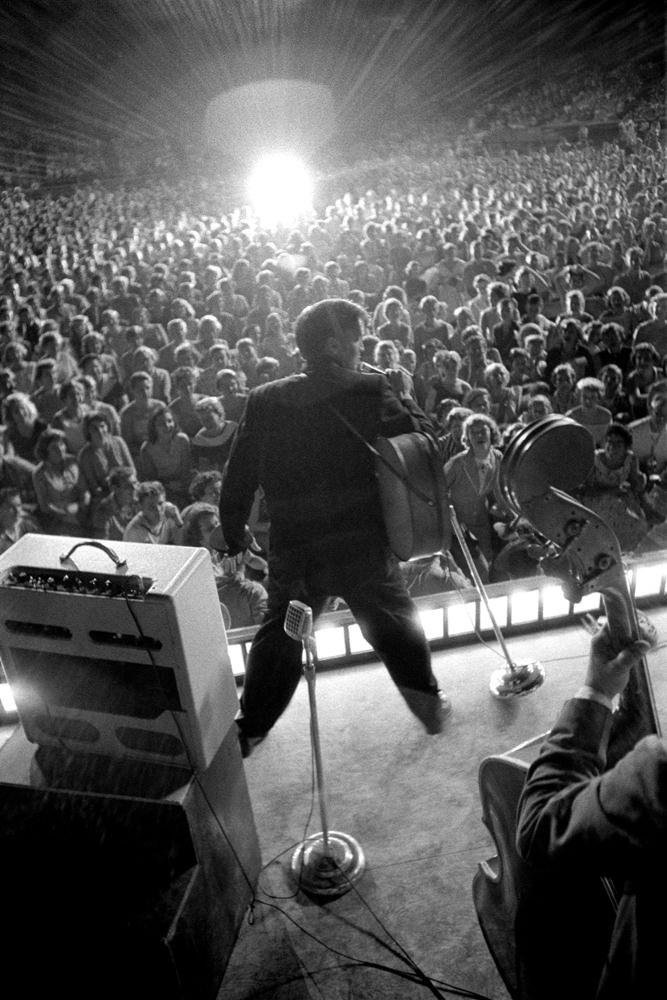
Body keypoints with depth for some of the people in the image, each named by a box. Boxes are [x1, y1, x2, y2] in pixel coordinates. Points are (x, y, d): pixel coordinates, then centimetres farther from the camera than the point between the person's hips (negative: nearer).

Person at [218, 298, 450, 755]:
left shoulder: (264, 400, -2)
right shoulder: (372, 392, -11)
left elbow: (239, 476, 2)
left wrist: (234, 533, 15)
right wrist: (402, 395, 10)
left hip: (293, 552, 3)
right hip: (364, 547, -2)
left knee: (279, 635, 21)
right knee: (396, 623, 22)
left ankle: (249, 729, 30)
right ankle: (429, 702, 35)